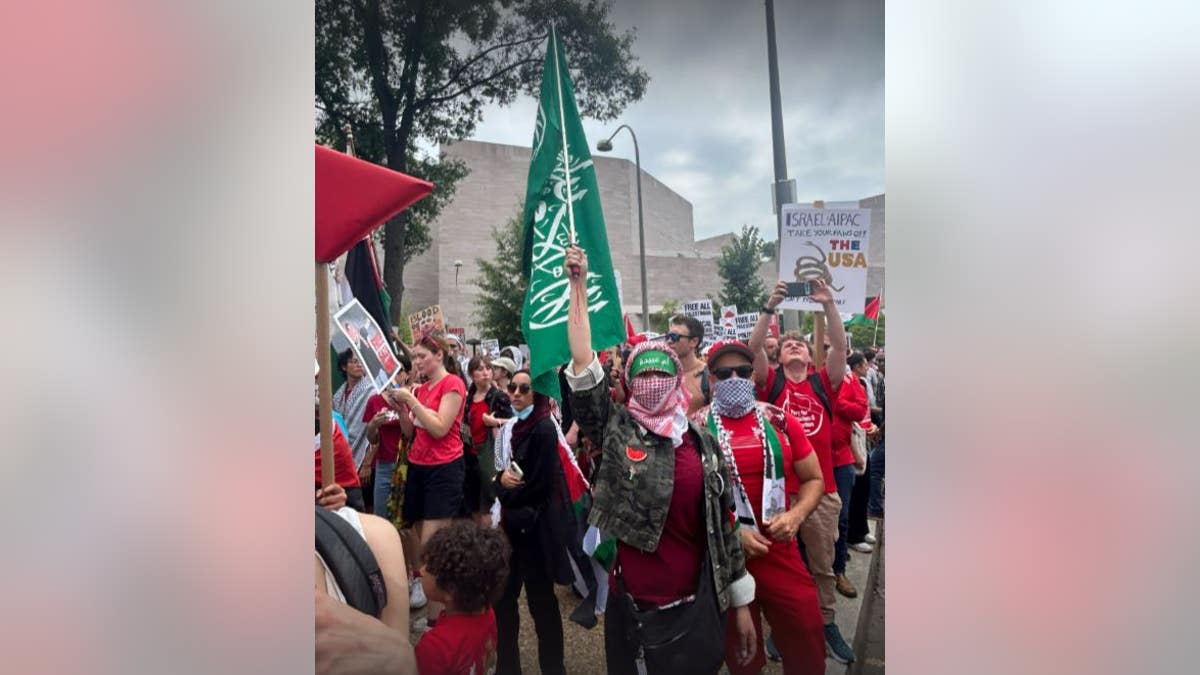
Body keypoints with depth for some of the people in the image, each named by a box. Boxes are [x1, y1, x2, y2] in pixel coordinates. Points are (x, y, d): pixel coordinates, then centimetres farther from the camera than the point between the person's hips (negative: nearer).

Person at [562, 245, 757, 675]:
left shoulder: (703, 443, 2)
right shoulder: (615, 430, -5)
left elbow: (723, 525, 5)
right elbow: (582, 361, -16)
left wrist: (741, 603, 6)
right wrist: (578, 285, -16)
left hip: (698, 606, 2)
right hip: (634, 608, -2)